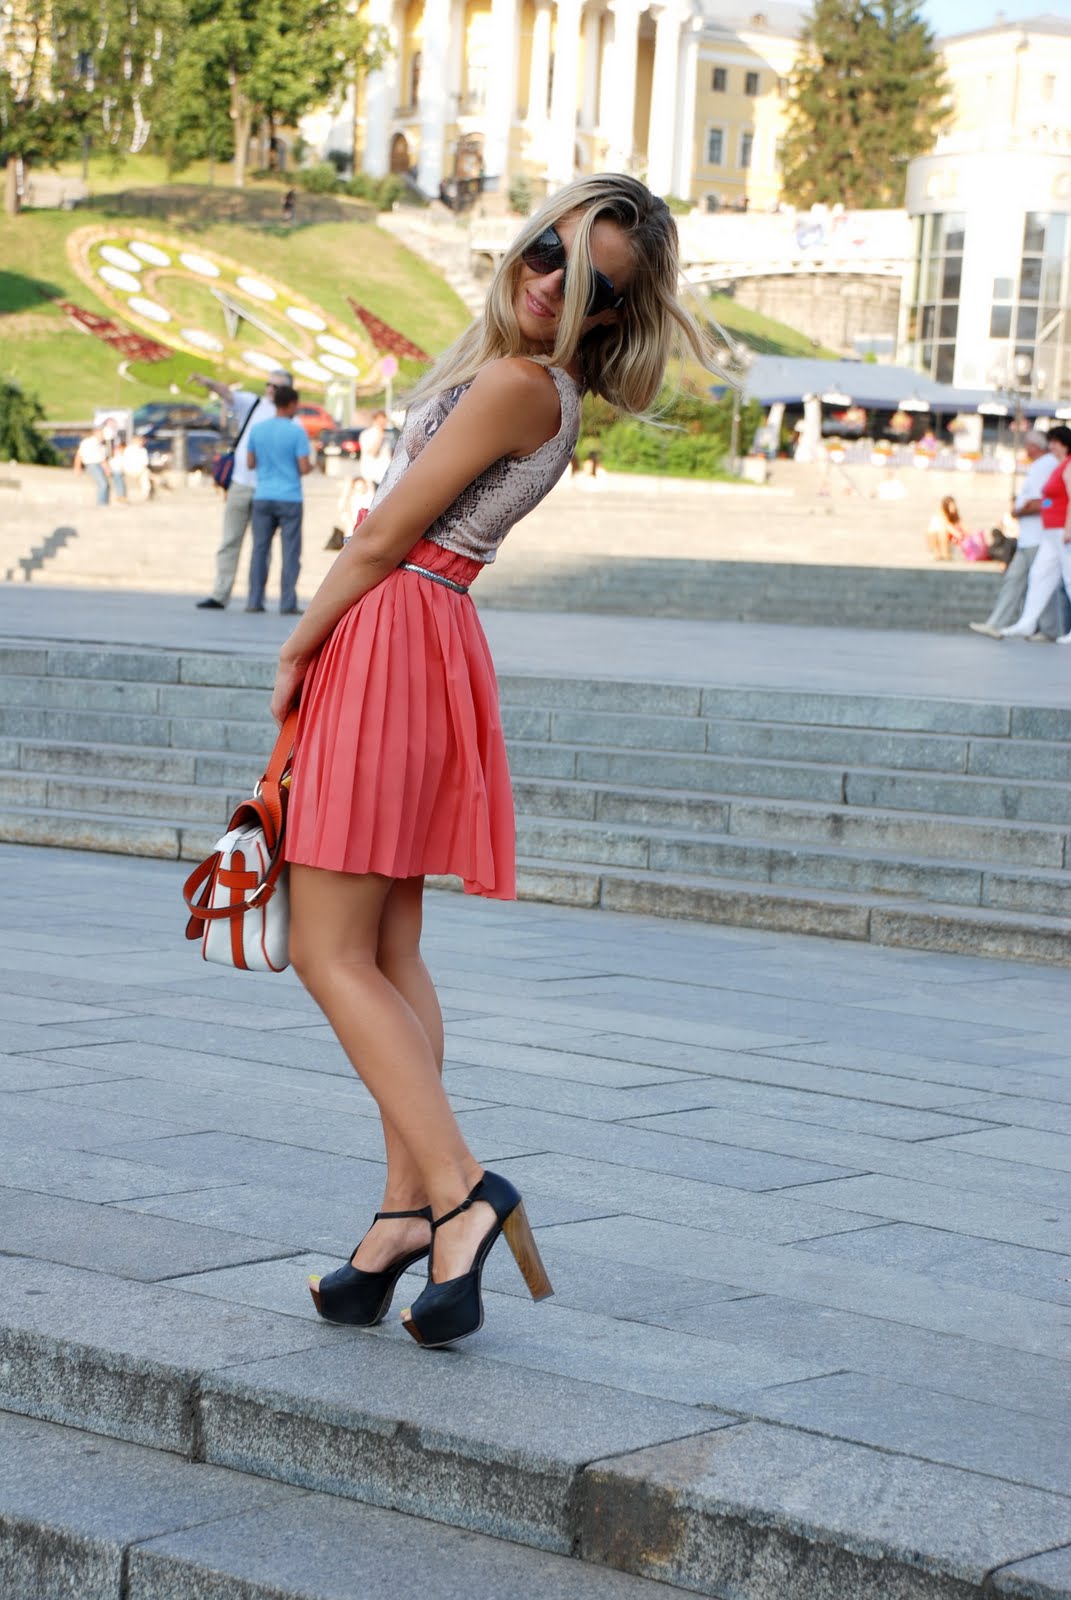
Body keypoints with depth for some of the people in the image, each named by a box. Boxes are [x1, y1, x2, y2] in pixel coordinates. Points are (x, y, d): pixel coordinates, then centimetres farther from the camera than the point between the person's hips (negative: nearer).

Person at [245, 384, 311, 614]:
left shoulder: (257, 429, 4)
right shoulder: (296, 432, -9)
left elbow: (250, 463, 9)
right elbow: (304, 468, -11)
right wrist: (311, 465, 11)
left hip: (263, 497, 4)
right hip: (290, 498, -4)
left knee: (260, 549, 8)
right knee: (290, 552, 1)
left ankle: (254, 601, 5)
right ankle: (287, 603, -2)